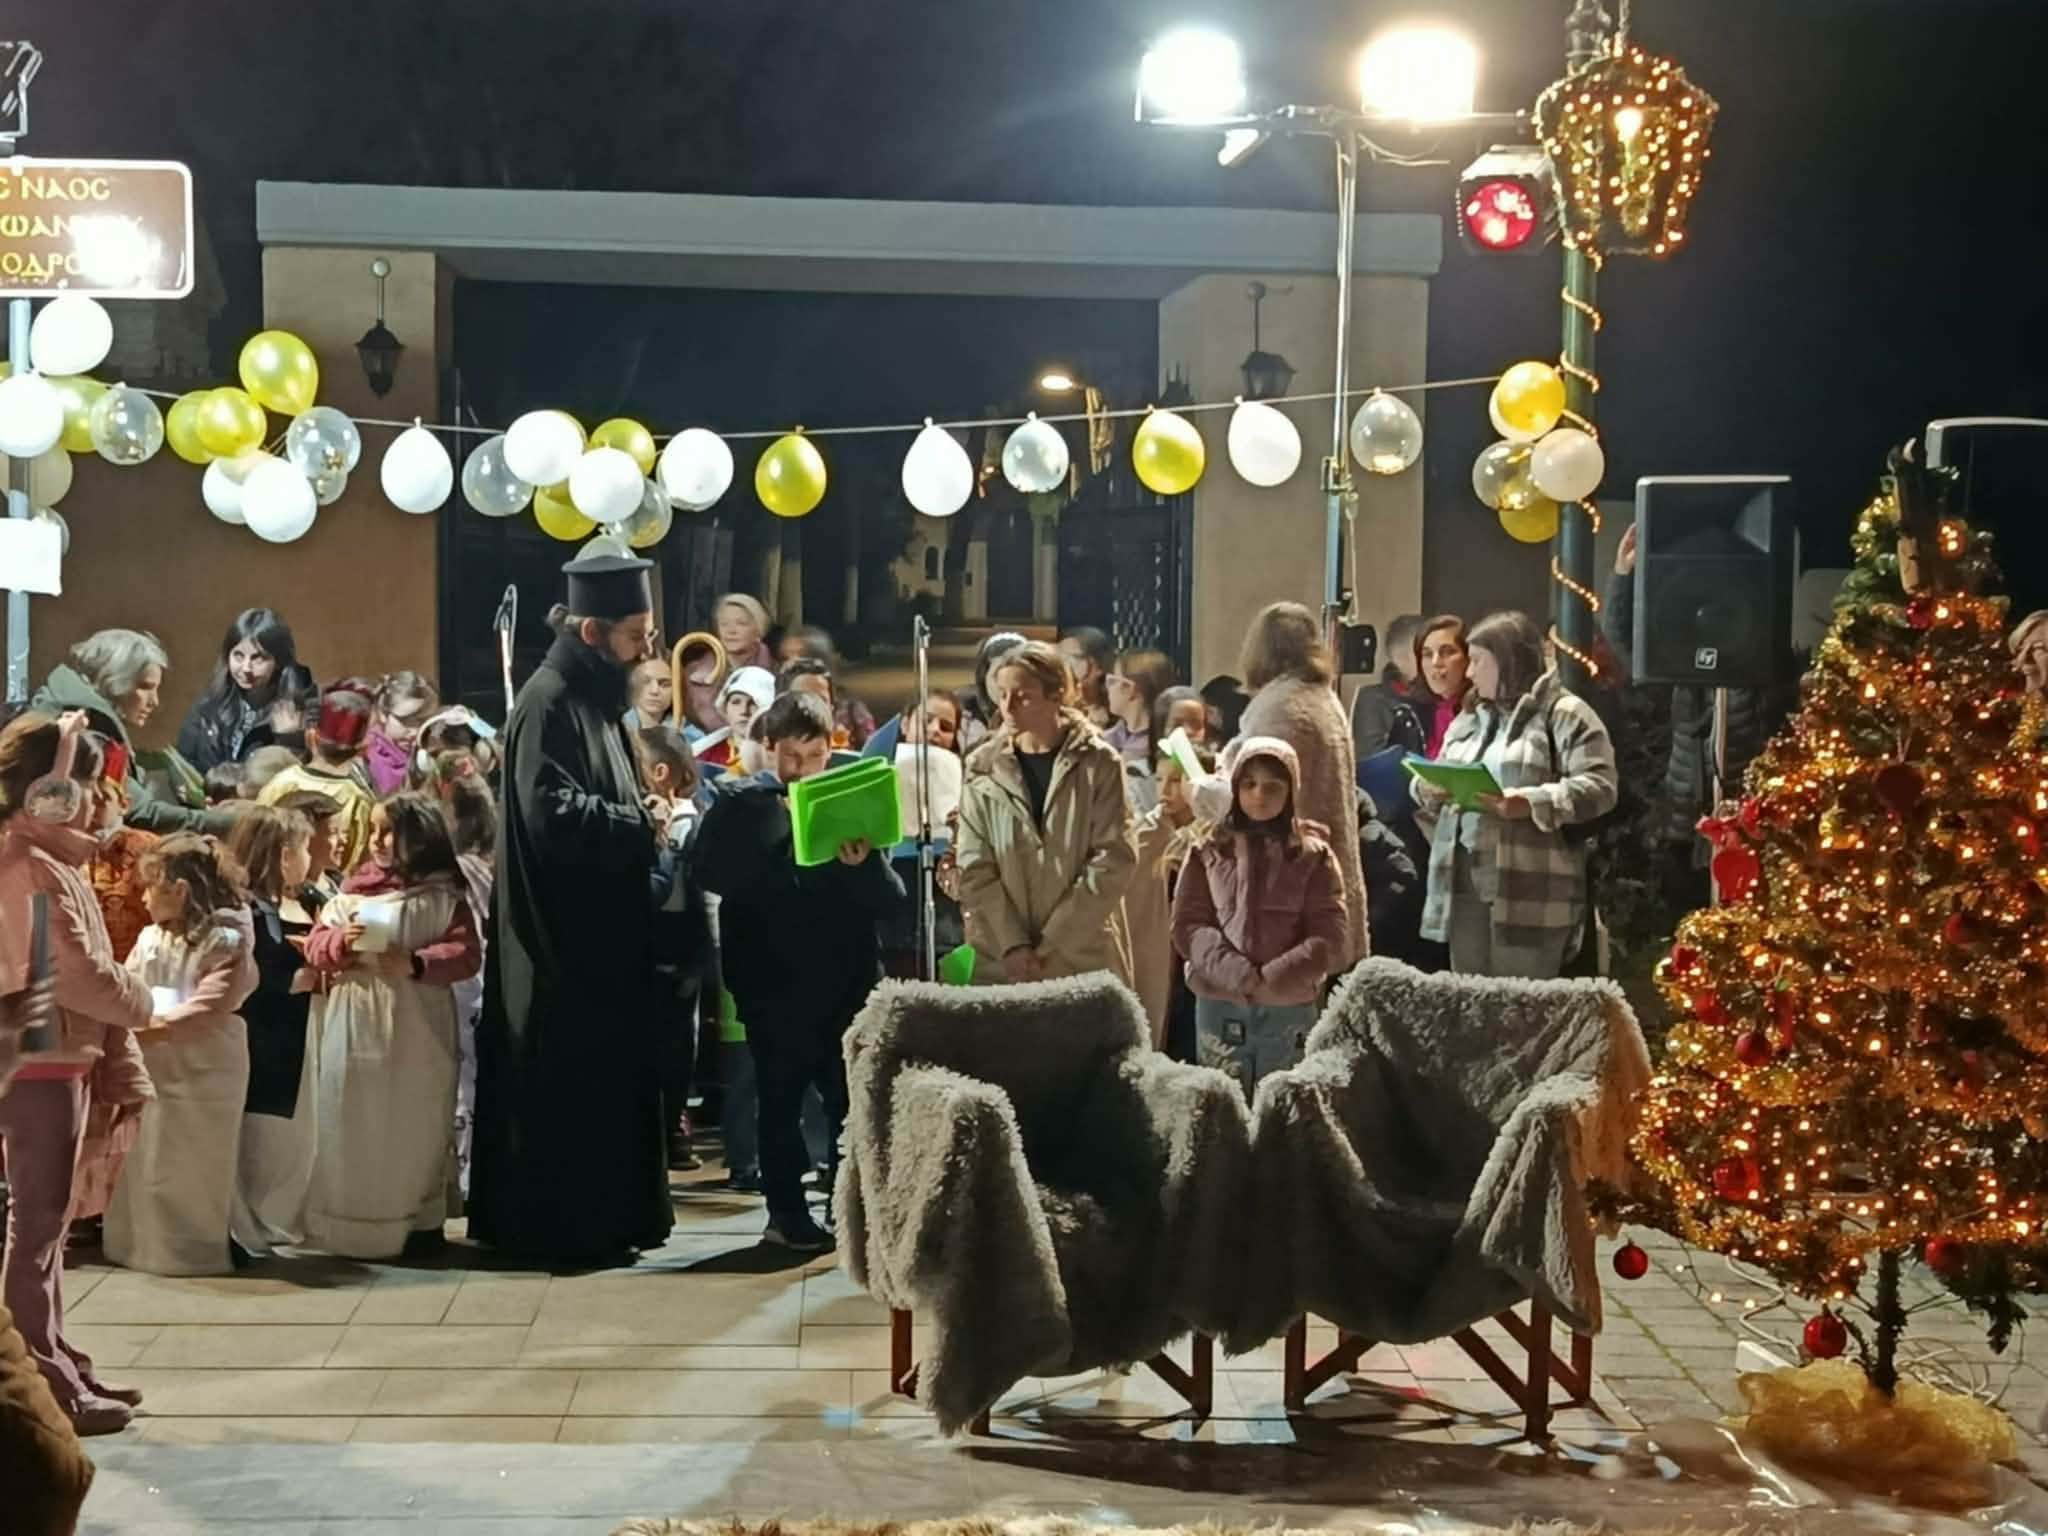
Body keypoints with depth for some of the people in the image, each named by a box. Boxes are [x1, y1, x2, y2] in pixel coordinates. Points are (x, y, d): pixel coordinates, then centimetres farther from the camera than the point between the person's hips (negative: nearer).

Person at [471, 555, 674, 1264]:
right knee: (564, 1085, -4)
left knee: (605, 1077, 12)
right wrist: (643, 828, -18)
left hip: (602, 933, 10)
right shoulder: (549, 702, -16)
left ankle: (608, 1218, 19)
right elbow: (550, 812, -26)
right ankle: (561, 1226, 3)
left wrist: (646, 820, 5)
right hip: (564, 937, -10)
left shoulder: (596, 699, 14)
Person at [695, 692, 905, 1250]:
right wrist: (788, 825, -22)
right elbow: (715, 872, -18)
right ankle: (787, 1212, 14)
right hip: (774, 979, -2)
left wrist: (864, 865, -21)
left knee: (852, 1098, 6)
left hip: (848, 976, 2)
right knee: (781, 1100, 7)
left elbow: (891, 900, 0)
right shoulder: (740, 804, 0)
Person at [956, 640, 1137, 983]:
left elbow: (1115, 858, -7)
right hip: (1002, 961, 2)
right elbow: (974, 867, 1)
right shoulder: (983, 768, 5)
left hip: (1086, 961, -2)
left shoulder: (1097, 763, -1)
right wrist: (1012, 944, -10)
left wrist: (1052, 943, -11)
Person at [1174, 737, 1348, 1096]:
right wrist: (1239, 975, -14)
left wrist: (1272, 978, -14)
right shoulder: (1208, 851, 7)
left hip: (1290, 1012, -1)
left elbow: (1331, 938, -3)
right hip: (1220, 1009, 1)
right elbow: (1188, 927, 0)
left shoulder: (1314, 855, 4)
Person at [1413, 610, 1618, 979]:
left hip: (1529, 893, -7)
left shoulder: (1564, 713, -2)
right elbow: (1436, 784, 27)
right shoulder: (1469, 720, 22)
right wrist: (1428, 788, 2)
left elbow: (1599, 786, -12)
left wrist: (1529, 804, -23)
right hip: (1463, 885, 7)